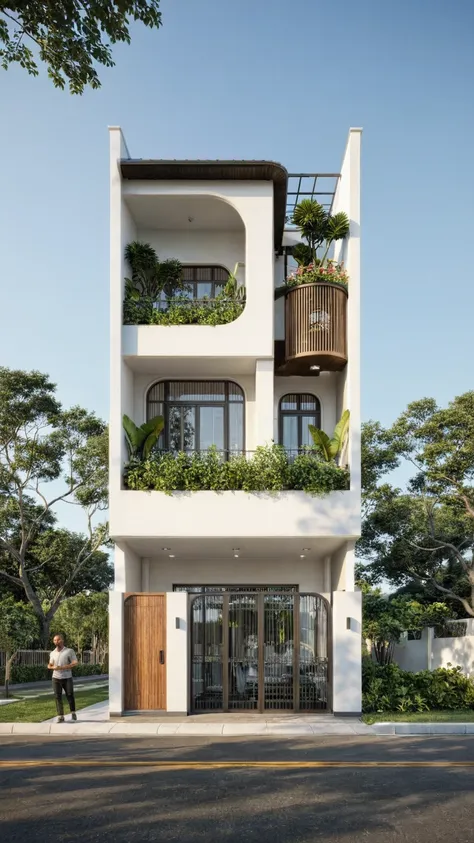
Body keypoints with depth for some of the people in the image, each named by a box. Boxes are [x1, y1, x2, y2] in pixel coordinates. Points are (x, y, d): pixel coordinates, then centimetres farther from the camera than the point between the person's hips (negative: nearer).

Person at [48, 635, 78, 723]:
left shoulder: (69, 651, -2)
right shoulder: (52, 653, 12)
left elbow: (75, 663, -9)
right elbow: (50, 665, 20)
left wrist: (62, 667, -18)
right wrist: (52, 667, -6)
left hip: (67, 677, -3)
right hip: (56, 678, 3)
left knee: (70, 696, 2)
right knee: (58, 697, -2)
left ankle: (73, 713, 23)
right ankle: (60, 717, 0)